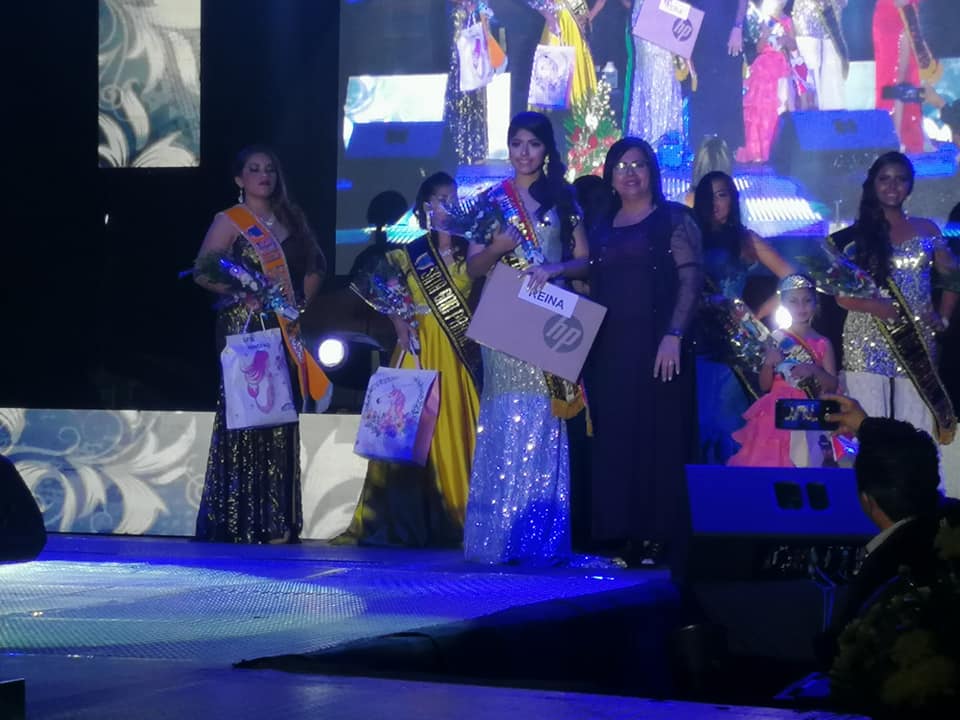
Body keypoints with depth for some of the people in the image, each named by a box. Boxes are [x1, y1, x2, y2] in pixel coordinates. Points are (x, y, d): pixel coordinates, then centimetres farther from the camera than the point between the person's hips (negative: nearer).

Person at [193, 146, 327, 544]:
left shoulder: (290, 220, 15)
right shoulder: (230, 221, 0)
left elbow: (314, 267, 24)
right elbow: (203, 272, -8)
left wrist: (302, 303, 9)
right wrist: (243, 292, -19)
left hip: (286, 333, 6)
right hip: (244, 328, -6)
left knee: (281, 421, 4)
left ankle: (277, 521, 7)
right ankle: (239, 521, -6)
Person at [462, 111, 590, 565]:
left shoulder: (563, 199, 10)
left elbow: (584, 261, 6)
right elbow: (473, 268, 6)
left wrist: (555, 269, -13)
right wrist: (497, 247, -14)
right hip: (505, 324, 0)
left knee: (545, 427, -4)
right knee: (505, 424, -7)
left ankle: (543, 540, 0)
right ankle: (498, 538, -5)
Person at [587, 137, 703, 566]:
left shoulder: (674, 219, 1)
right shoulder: (603, 228, 16)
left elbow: (691, 279, -7)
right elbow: (594, 288, 17)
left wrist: (674, 335, -18)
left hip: (656, 346, -5)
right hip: (610, 349, 5)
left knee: (659, 436, -6)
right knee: (614, 439, 2)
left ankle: (658, 536, -5)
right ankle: (621, 535, 6)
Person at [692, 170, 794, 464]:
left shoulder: (745, 240, 9)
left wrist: (757, 316, -3)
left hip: (730, 344, -1)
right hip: (694, 343, 2)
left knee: (727, 424, -2)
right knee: (693, 423, -2)